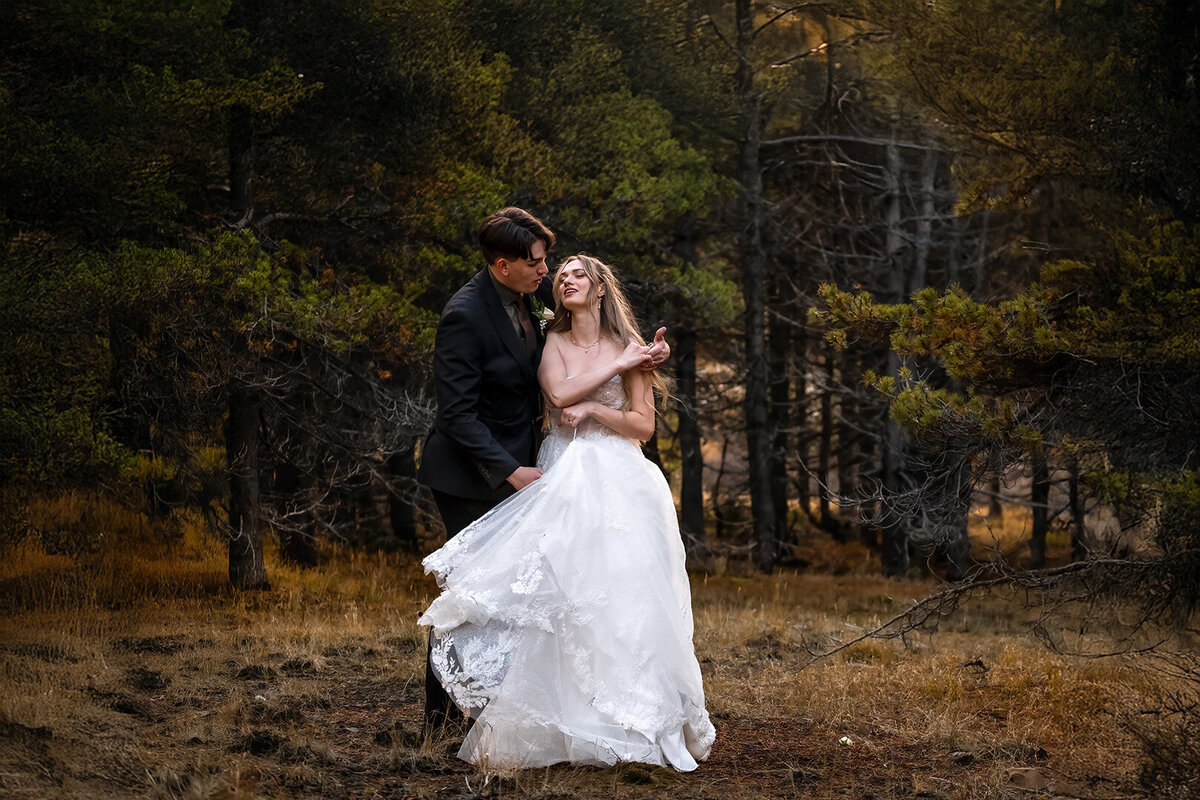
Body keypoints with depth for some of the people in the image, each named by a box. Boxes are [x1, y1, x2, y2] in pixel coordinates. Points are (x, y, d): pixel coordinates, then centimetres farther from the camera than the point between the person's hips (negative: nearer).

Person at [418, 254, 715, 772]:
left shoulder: (627, 348, 7)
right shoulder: (552, 344, 11)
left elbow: (644, 425, 2)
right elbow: (559, 392, -8)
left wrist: (593, 409, -10)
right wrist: (615, 367, -6)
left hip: (617, 482, -1)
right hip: (563, 480, 1)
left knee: (619, 598, -8)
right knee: (561, 598, -9)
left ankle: (632, 720, -1)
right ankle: (565, 721, -9)